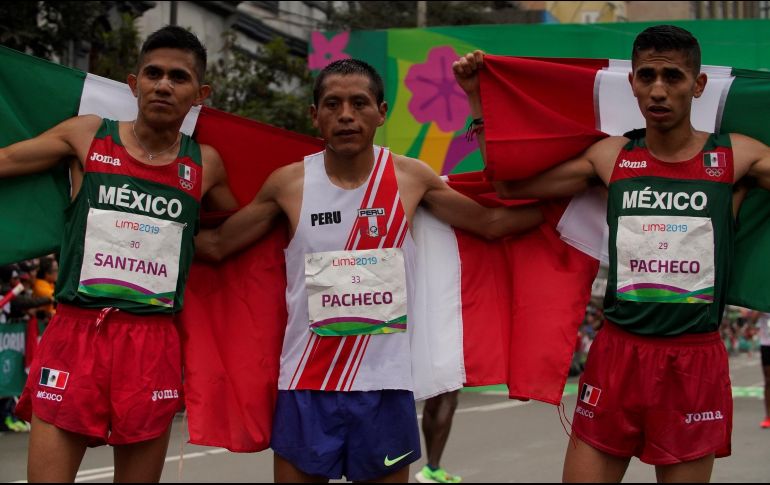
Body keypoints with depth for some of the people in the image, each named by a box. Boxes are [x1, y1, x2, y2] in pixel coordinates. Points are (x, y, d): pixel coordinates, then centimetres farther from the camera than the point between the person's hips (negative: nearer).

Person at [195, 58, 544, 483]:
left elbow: (491, 222, 8)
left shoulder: (410, 177, -1)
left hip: (384, 383, 0)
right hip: (306, 384, 0)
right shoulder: (289, 183, -2)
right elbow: (217, 244, 6)